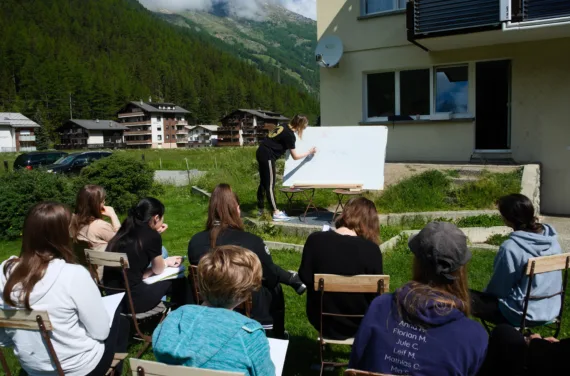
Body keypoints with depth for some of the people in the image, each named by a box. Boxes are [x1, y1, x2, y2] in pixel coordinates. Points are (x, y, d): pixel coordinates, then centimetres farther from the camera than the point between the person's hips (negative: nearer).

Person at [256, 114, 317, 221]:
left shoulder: (283, 127, 11)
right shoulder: (290, 135, -13)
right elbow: (295, 156, -6)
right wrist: (309, 152, 6)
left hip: (261, 153, 9)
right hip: (267, 156, -9)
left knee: (263, 183, 16)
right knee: (270, 185, -6)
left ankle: (261, 210, 25)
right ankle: (276, 213, -2)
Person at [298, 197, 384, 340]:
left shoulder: (315, 240, -17)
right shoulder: (372, 250, -21)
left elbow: (305, 278, -4)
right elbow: (375, 293, -11)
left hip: (321, 321, 2)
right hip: (357, 324, -1)